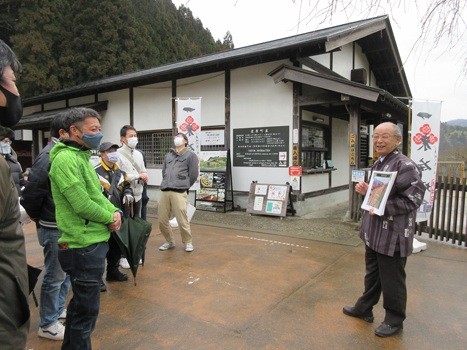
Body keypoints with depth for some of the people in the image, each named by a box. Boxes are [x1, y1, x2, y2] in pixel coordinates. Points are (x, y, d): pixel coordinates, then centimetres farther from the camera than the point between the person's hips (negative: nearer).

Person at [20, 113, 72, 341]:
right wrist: (36, 216, -4)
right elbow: (32, 190, -19)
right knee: (55, 275, 4)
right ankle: (47, 324, 21)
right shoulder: (50, 155, -19)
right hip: (54, 227, -9)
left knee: (66, 271, 20)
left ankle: (58, 310, 38)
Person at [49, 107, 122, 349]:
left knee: (81, 303, 24)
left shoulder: (81, 156, 14)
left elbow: (96, 194, 16)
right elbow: (82, 205, -24)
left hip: (91, 243, 10)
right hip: (84, 246, -10)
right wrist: (110, 218, -9)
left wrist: (114, 212, -2)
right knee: (87, 309, 4)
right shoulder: (66, 159, -18)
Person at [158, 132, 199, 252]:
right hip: (164, 191, 6)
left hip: (179, 192, -6)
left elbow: (193, 174, 1)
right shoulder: (168, 155, 22)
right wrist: (167, 184, 15)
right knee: (162, 220, 7)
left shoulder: (190, 155, 5)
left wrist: (183, 186, 7)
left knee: (182, 220, -6)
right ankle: (170, 241, 27)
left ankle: (188, 242, 16)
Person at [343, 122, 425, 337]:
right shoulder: (378, 164, 11)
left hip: (393, 235, -9)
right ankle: (364, 309, 40)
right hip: (374, 232, 9)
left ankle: (394, 321, 28)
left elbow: (413, 199, -22)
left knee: (391, 280, 8)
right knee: (372, 274, 23)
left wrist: (383, 208, -27)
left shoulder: (405, 166, -18)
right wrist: (365, 191, 3)